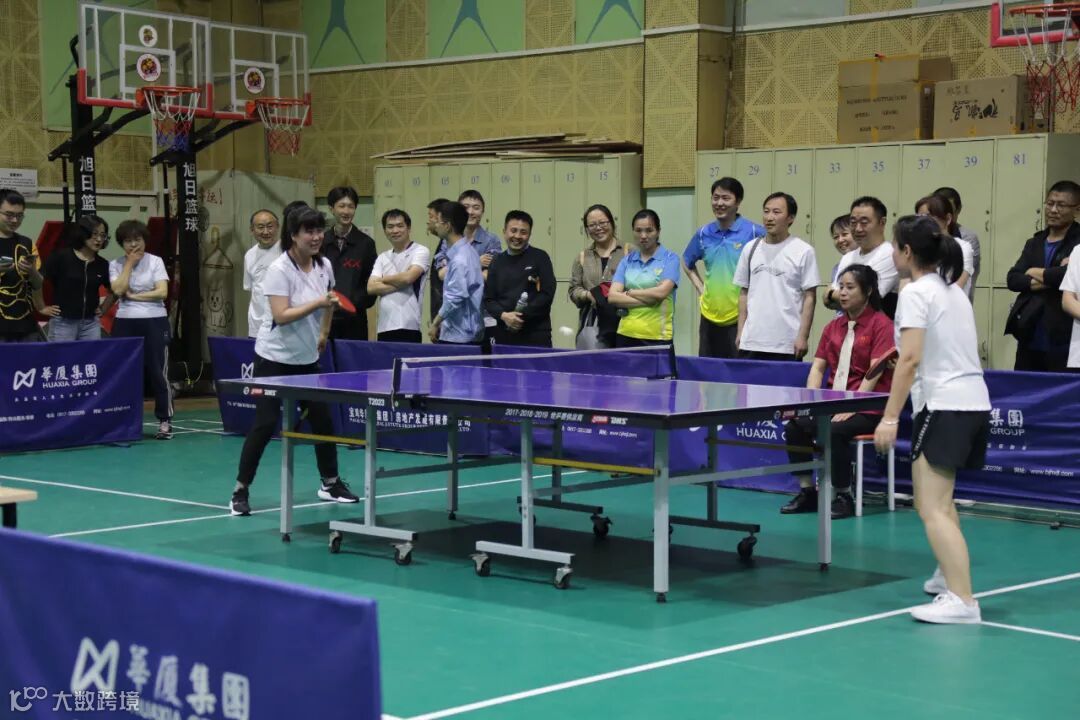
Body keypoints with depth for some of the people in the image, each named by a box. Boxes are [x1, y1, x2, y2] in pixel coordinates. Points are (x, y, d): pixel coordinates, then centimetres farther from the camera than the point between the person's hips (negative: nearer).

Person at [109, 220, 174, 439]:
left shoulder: (155, 262, 2)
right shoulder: (116, 265, 6)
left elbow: (162, 292, -8)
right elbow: (118, 290, -11)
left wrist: (133, 295, -8)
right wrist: (130, 263, -7)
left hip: (154, 322, -2)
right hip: (125, 323, 2)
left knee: (158, 372, -1)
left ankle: (165, 421, 6)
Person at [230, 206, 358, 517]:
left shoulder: (324, 265, 0)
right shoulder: (279, 270, -19)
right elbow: (281, 315, -27)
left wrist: (324, 333, 20)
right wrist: (317, 303, -32)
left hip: (307, 358, 6)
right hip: (274, 358, -6)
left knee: (322, 419, 8)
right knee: (266, 423, -10)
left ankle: (330, 484, 24)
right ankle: (241, 490, 0)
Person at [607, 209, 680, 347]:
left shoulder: (670, 259, -1)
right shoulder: (627, 261, 10)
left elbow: (661, 292, -16)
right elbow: (612, 296, -1)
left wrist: (628, 292, -4)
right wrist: (647, 300, -13)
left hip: (658, 337, -3)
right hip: (626, 335, 3)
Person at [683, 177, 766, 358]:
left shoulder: (755, 232, -7)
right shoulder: (704, 233, 8)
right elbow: (687, 263, 25)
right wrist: (700, 288, 13)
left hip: (741, 317, -5)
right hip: (710, 317, 5)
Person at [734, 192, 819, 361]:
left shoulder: (803, 251, -1)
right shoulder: (751, 249, 11)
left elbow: (809, 297, -2)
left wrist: (803, 336, -8)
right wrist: (740, 331, 9)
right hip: (751, 342, 4)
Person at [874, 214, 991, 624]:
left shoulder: (916, 292, -10)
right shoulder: (953, 291, 15)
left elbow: (910, 359, -19)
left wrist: (890, 417, -20)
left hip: (944, 407, -9)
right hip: (975, 403, 9)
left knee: (932, 508, -12)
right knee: (938, 498, 26)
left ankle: (962, 600, -20)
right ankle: (950, 575, 39)